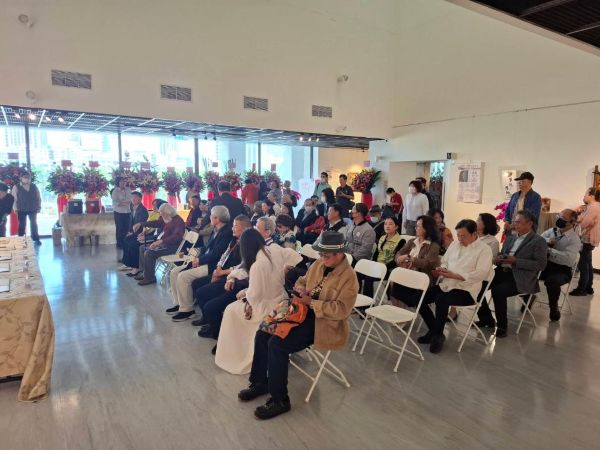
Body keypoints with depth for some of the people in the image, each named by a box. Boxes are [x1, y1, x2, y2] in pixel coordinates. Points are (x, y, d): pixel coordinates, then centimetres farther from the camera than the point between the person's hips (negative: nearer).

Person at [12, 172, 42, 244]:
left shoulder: (34, 186, 8)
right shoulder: (16, 187, 0)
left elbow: (38, 197, 11)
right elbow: (14, 198, -1)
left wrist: (39, 207, 5)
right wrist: (15, 209, -7)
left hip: (33, 209, 2)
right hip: (21, 210, -2)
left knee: (34, 224, 4)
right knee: (22, 225, 5)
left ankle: (36, 239, 12)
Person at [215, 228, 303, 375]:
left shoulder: (257, 265, -29)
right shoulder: (275, 249, -11)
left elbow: (254, 295, -21)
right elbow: (296, 258, 1)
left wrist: (243, 293, 0)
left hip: (268, 306, -8)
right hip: (281, 299, 8)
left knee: (231, 311, 12)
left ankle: (234, 354, 27)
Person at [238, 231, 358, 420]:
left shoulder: (349, 277, -16)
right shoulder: (318, 264, 5)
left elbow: (341, 310, -23)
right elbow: (302, 280, 20)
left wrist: (310, 302, -24)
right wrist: (300, 289, -5)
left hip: (324, 324, -8)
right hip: (304, 312, 8)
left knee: (277, 344, -23)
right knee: (262, 335, -4)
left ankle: (279, 400, -7)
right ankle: (260, 382, 15)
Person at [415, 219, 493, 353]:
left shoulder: (484, 249, -5)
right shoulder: (454, 244, 15)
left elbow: (480, 274, -16)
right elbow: (444, 261, 19)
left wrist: (453, 275, -22)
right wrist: (441, 270, -6)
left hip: (466, 290, -7)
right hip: (446, 284, 7)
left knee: (441, 300, -34)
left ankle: (438, 335, -10)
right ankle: (433, 330, 8)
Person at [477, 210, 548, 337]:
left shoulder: (539, 241, -1)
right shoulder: (510, 238, 20)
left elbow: (541, 264, -10)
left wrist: (516, 261, -18)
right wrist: (498, 259, 1)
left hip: (520, 278, -7)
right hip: (502, 272, 7)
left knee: (498, 291, -32)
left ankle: (502, 325, -10)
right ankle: (486, 319, 4)